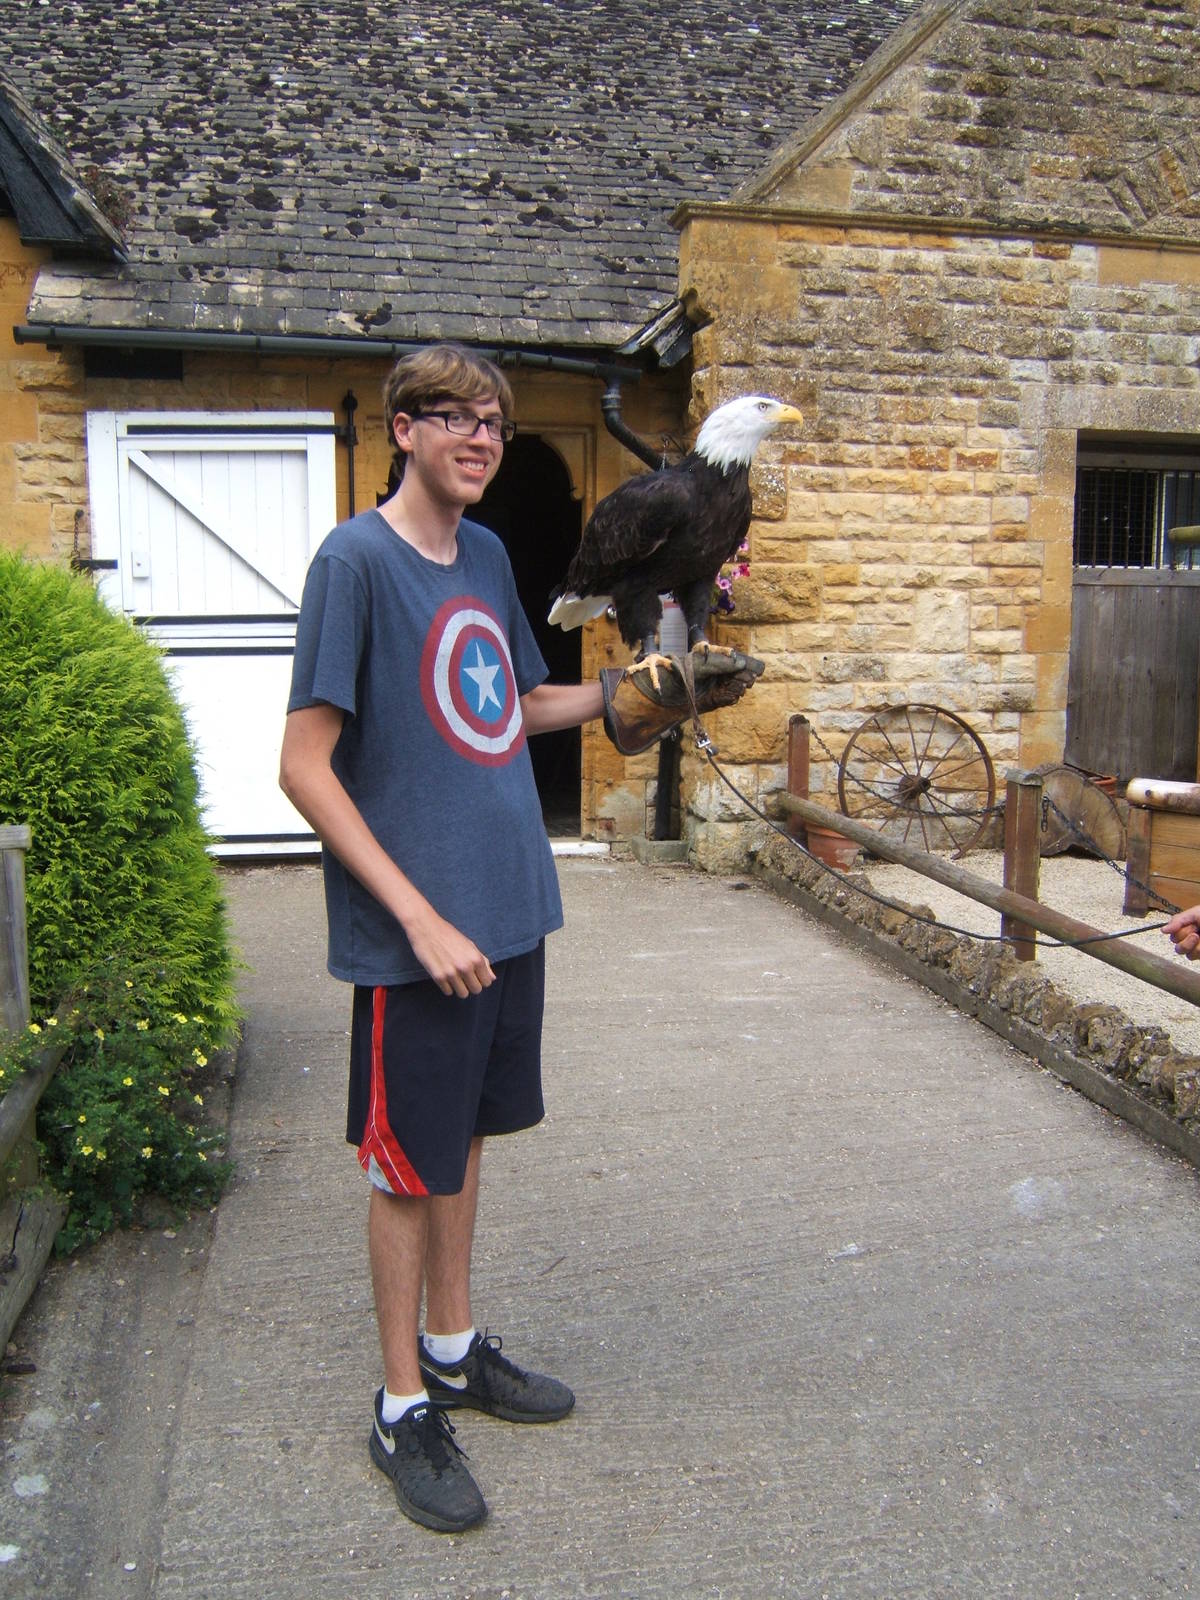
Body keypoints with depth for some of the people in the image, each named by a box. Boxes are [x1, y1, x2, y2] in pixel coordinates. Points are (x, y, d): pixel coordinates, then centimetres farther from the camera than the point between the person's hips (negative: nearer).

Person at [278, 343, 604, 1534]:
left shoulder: (487, 556, 9)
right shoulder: (356, 559, -13)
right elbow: (304, 766, -17)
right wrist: (421, 918, -21)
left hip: (507, 909, 7)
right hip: (414, 934, -7)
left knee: (464, 1140, 19)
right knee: (409, 1166, 7)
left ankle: (454, 1348, 38)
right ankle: (403, 1405, 26)